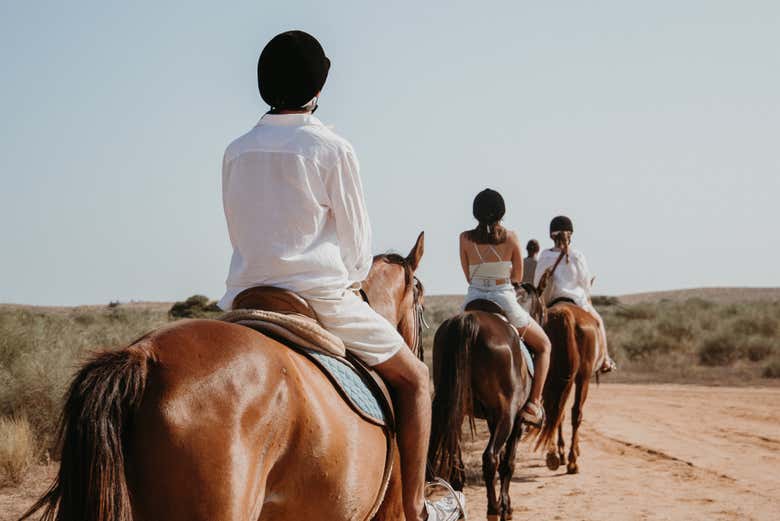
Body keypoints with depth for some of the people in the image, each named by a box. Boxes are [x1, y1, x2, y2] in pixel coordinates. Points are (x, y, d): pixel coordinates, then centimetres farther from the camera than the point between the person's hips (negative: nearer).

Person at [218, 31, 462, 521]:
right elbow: (357, 237, -1)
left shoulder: (236, 151, 6)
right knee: (414, 376, 10)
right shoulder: (332, 148, -8)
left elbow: (240, 232, 14)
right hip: (321, 296, -5)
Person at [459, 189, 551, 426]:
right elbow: (518, 276, 3)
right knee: (543, 345, 19)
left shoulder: (465, 238, -1)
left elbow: (468, 276, 7)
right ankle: (534, 404, 8)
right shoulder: (511, 237, -7)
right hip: (504, 301, -3)